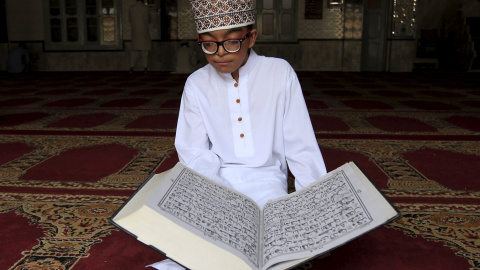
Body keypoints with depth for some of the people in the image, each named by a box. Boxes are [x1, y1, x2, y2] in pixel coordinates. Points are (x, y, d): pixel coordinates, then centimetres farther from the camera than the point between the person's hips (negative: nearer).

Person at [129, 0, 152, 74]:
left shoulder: (131, 8, 4)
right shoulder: (145, 8, -1)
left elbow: (130, 20, 15)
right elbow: (149, 20, 11)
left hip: (135, 32, 2)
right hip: (144, 32, -2)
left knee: (134, 50, 6)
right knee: (144, 50, 1)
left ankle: (131, 68, -3)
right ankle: (145, 68, -3)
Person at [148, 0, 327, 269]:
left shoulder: (280, 73, -4)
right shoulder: (197, 84, 1)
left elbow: (301, 146, -4)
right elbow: (196, 153, -4)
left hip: (267, 179, 0)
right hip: (216, 181, 1)